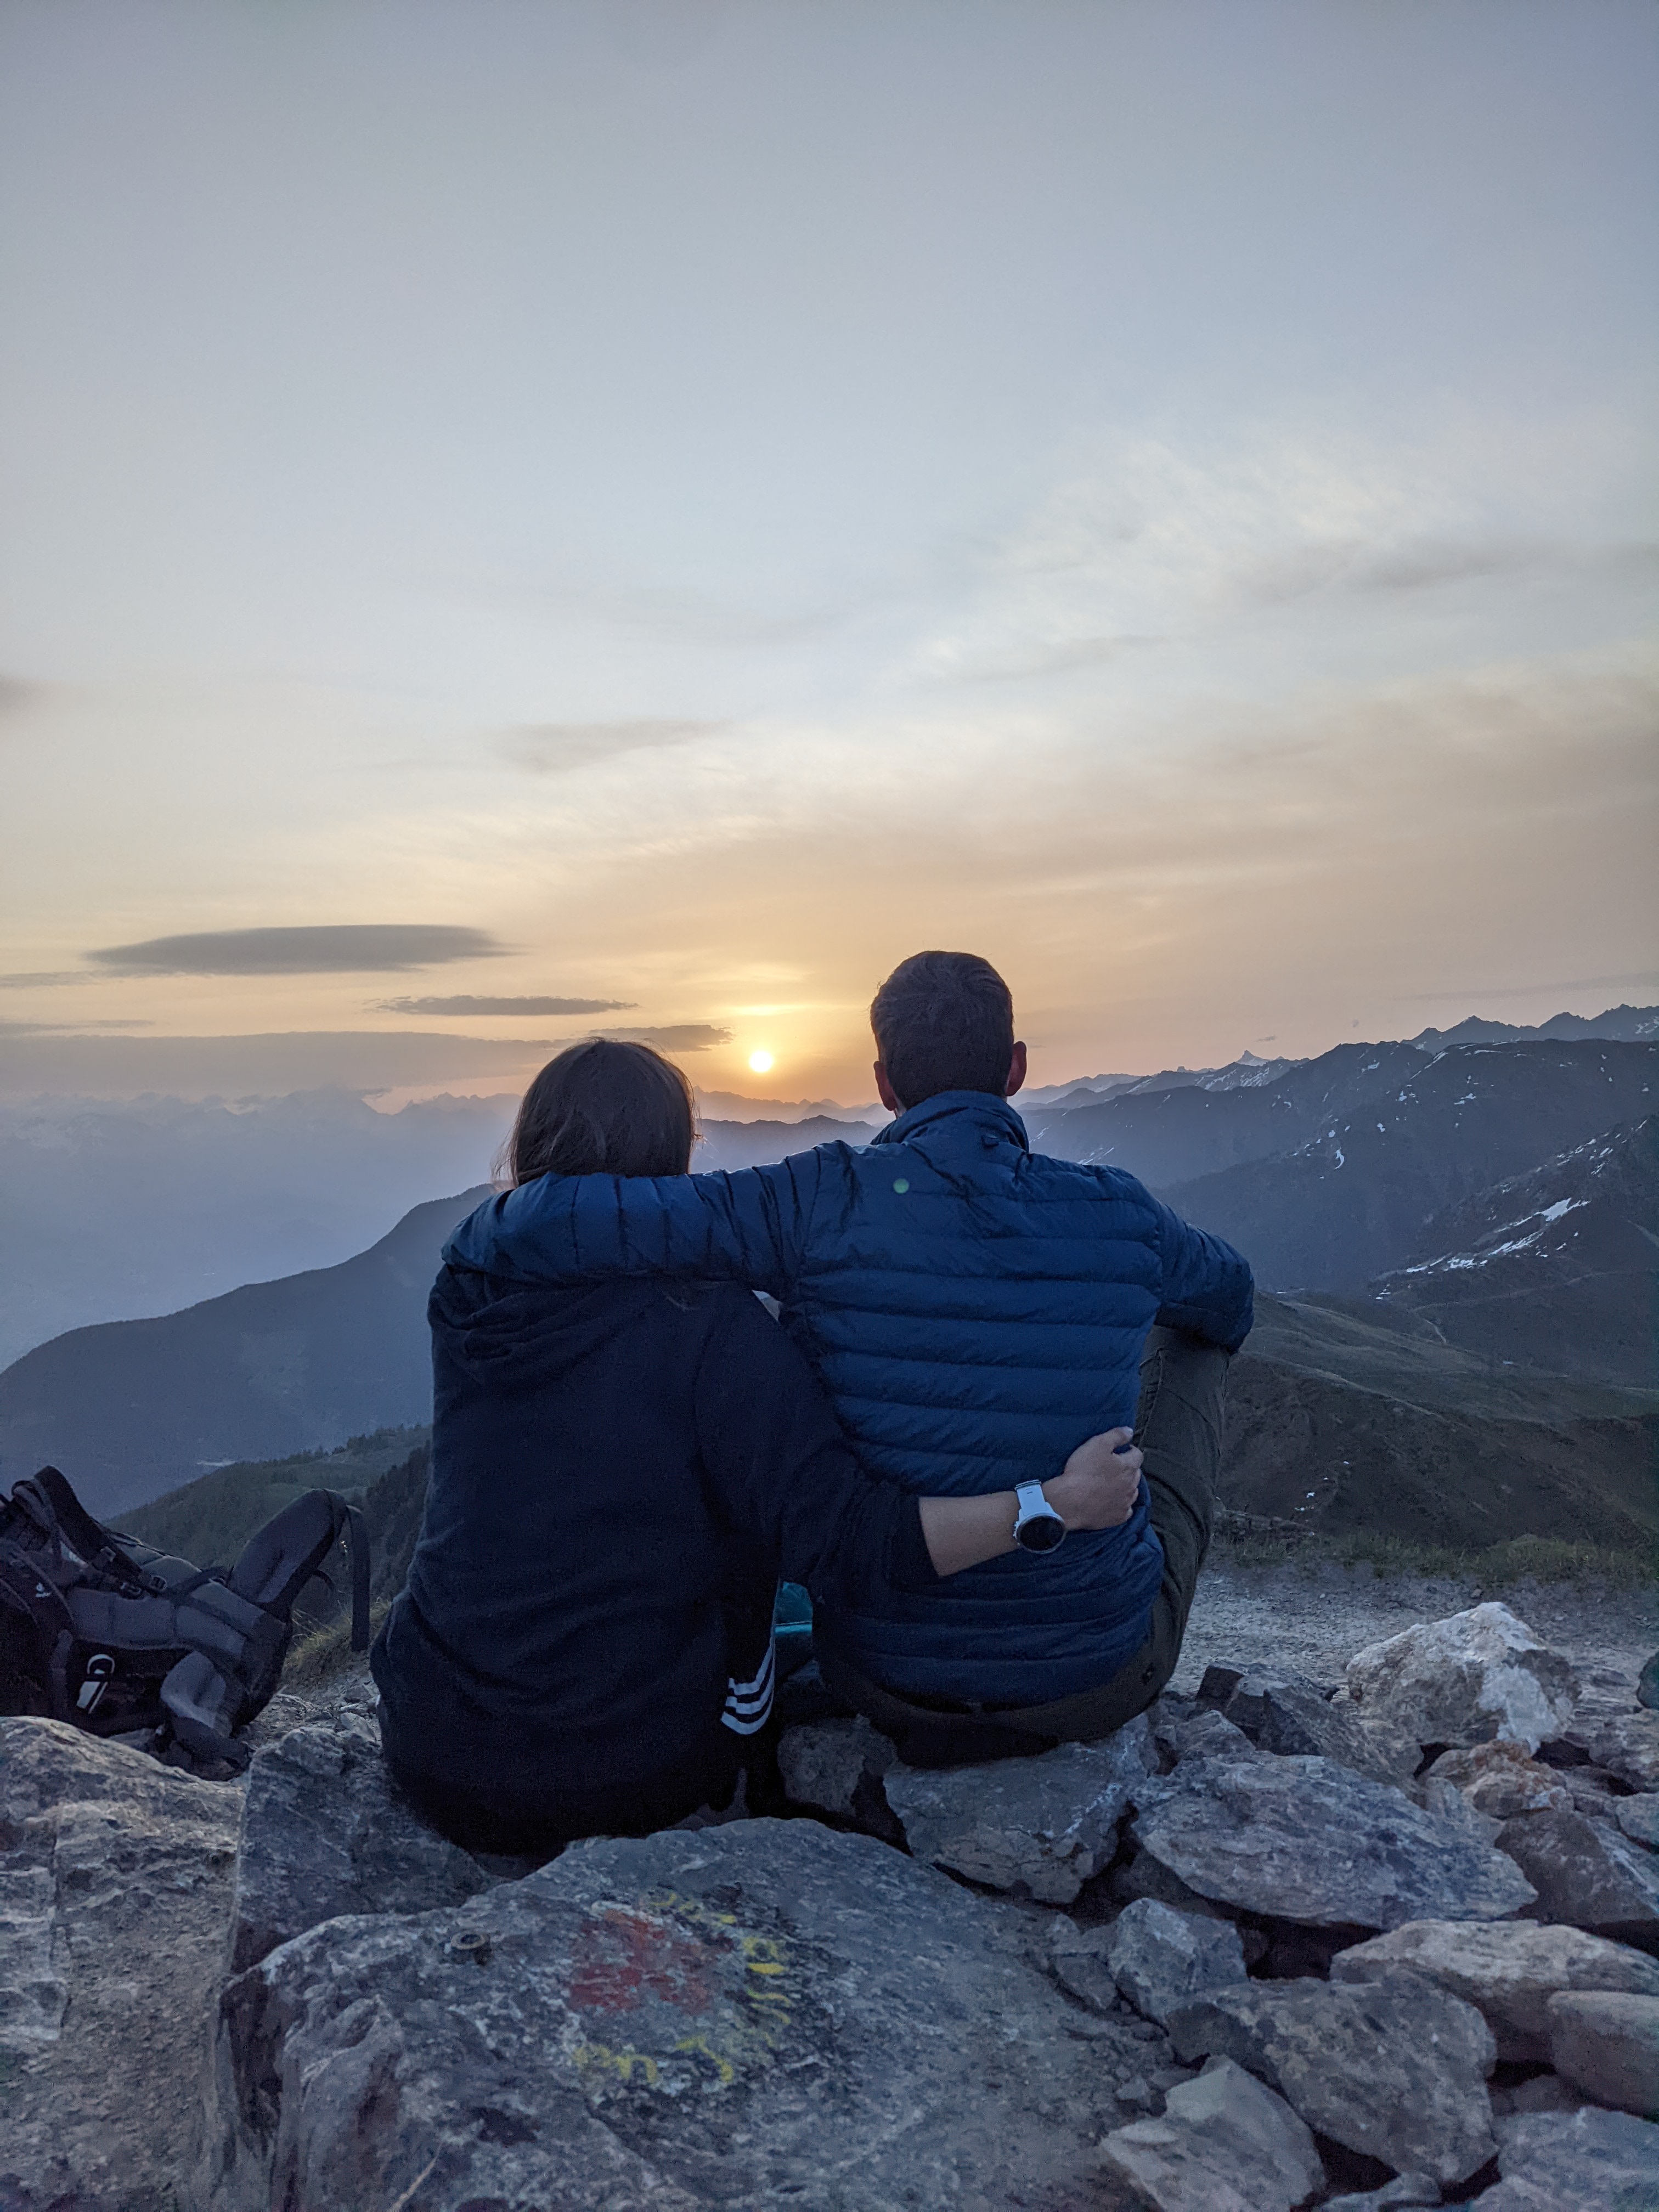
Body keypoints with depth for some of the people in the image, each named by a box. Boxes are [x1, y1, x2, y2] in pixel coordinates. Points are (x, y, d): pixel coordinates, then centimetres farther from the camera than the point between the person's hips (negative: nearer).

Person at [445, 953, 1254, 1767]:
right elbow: (1228, 1297, 14)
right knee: (1188, 1341, 21)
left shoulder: (824, 1205, -19)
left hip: (888, 1680, 1)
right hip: (1102, 1680, 0)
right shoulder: (1116, 1214, -11)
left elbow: (551, 1224, -26)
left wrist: (478, 1235, -1)